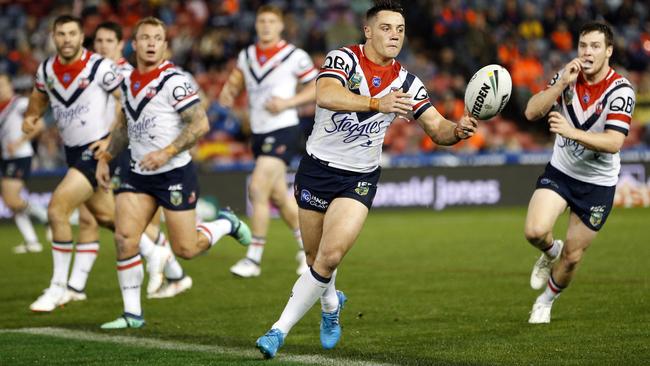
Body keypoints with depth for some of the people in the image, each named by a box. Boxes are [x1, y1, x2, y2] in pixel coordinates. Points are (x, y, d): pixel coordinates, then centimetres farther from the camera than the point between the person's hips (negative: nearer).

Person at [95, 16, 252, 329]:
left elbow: (200, 124, -18)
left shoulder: (173, 81, -13)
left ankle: (227, 224, 29)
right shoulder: (128, 82, 9)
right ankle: (132, 313, -1)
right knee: (124, 238, -9)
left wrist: (166, 152, -24)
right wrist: (105, 158, 19)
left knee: (185, 249, -1)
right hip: (138, 174, 6)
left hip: (175, 174, -6)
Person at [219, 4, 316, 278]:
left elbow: (317, 88, -3)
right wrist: (227, 93, -2)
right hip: (259, 133, 6)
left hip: (282, 132, -6)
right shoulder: (246, 55, 9)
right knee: (278, 196, 10)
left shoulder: (294, 56, -7)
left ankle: (254, 259, -9)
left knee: (258, 189, -15)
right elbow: (235, 82, 21)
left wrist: (288, 102, -16)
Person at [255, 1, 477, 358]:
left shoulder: (406, 83, -2)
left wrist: (457, 130, -25)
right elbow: (326, 96, -35)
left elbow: (436, 128, -1)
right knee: (315, 258, 10)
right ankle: (331, 305, 44)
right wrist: (377, 103, -49)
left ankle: (280, 329, -7)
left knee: (331, 256, -17)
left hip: (360, 177, 2)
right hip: (317, 168, -2)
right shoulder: (343, 59, -15)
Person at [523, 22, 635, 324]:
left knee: (572, 257, 5)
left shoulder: (620, 90, -20)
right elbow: (532, 112, -15)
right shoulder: (568, 76, -7)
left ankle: (547, 300, 35)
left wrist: (572, 132, -44)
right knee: (535, 231, -22)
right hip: (560, 171, 2)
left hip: (597, 183, -2)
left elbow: (613, 142, -31)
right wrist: (562, 83, -27)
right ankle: (550, 252, 16)